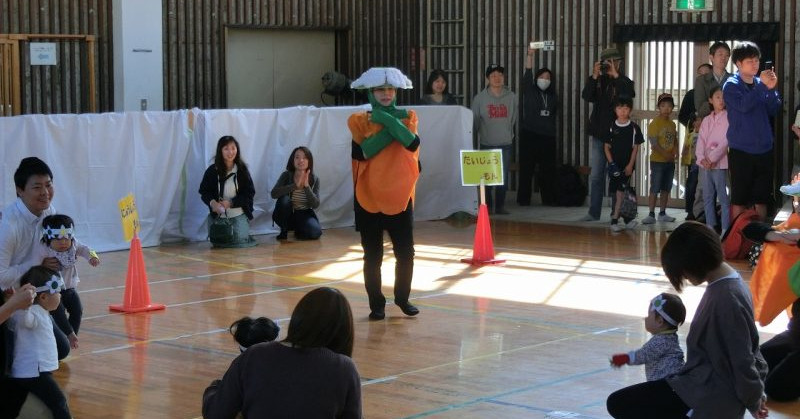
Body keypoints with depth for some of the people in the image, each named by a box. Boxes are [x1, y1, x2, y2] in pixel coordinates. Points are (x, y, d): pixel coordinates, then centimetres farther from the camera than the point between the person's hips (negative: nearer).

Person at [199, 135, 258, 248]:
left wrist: (231, 203, -20)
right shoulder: (212, 171, -5)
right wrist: (212, 202, -25)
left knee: (240, 240, -18)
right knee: (217, 242, -8)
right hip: (218, 213, 1)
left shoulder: (242, 170, -5)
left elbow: (249, 193, -7)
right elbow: (204, 192, -2)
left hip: (238, 213, -1)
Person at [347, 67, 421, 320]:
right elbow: (363, 151, -16)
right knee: (373, 256, 4)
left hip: (400, 196, 1)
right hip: (368, 197, -1)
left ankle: (402, 297, 23)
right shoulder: (359, 121, 0)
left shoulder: (407, 117, 5)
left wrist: (387, 119, -19)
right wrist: (393, 123, -16)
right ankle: (376, 304, 14)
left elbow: (412, 143, -14)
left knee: (405, 252, 5)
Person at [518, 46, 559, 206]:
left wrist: (551, 130, 13)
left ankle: (548, 198, 7)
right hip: (530, 135, -3)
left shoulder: (552, 96, 14)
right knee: (526, 168, -4)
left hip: (547, 137, 3)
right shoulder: (529, 91, 3)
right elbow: (527, 74, -10)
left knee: (548, 169, 2)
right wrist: (530, 55, -20)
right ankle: (523, 199, 0)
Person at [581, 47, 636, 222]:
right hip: (598, 134, 4)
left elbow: (629, 96, -20)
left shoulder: (624, 82, 1)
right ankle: (594, 212, 11)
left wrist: (615, 75, -20)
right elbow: (586, 96, -6)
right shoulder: (599, 81, 9)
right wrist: (594, 76, -17)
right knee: (595, 176, 6)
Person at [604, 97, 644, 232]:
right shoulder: (611, 127, 2)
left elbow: (635, 148, -1)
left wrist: (630, 165, -8)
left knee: (620, 191, -6)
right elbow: (607, 147, 4)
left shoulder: (634, 127, -2)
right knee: (617, 192, 4)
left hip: (627, 165, -2)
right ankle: (627, 220, 14)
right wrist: (611, 163, -8)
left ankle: (615, 220, -2)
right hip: (614, 164, 2)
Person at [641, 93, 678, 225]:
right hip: (657, 160, -7)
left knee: (666, 189, 11)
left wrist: (675, 152, -3)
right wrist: (666, 155, -21)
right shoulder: (654, 123, -10)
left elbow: (675, 140, 16)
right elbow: (654, 144, -15)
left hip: (670, 161, 7)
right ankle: (651, 214, -4)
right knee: (655, 189, -6)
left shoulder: (672, 124, 12)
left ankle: (662, 214, 18)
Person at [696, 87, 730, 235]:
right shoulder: (706, 120, 16)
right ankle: (710, 227, 16)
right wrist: (702, 158, -8)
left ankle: (725, 229, -6)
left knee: (723, 198, -6)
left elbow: (726, 141, -10)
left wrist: (713, 158, -15)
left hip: (720, 163, -6)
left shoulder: (728, 118, -2)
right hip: (706, 164, 6)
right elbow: (701, 141, 8)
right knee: (708, 197, 9)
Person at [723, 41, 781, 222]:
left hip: (763, 149, 4)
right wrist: (762, 85, -20)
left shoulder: (761, 84, 8)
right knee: (739, 199, 0)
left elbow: (774, 110, 2)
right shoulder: (731, 85, -4)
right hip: (741, 150, -4)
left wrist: (771, 88, -13)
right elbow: (743, 105, -20)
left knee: (762, 198, 10)